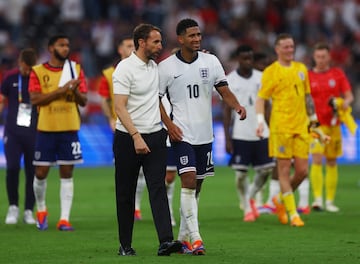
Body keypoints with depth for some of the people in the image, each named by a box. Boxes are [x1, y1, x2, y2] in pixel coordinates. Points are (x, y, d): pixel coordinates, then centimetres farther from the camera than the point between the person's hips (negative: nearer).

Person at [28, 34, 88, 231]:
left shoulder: (76, 70, 7)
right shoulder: (38, 72, 1)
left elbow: (83, 101, 5)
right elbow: (35, 99, -11)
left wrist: (75, 91, -17)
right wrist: (60, 90, -18)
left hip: (69, 129, 1)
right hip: (46, 129, -1)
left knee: (67, 174, 0)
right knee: (41, 173, 2)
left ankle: (64, 219, 0)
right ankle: (41, 211, 26)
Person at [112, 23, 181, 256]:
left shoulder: (156, 67, 12)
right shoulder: (125, 68, -10)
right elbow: (120, 107, -16)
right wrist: (136, 136, -26)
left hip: (155, 136, 5)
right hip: (128, 139, -5)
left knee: (158, 189, -8)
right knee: (126, 194, 4)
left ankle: (166, 241, -18)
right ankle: (125, 245, 14)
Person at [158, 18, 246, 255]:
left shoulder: (211, 62, 5)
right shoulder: (166, 66, -4)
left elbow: (224, 91, 2)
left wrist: (237, 106, -18)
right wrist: (169, 124, -12)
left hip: (205, 133, 4)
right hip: (182, 133, -4)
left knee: (196, 186, 10)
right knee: (189, 180, -17)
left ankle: (183, 236, 21)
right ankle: (195, 237, -19)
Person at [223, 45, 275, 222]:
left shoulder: (261, 78, 7)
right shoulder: (230, 81, -2)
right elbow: (226, 111, -1)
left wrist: (272, 132, 8)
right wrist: (227, 139, -6)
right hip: (240, 134, -3)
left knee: (266, 169, 0)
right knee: (240, 173, -3)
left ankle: (250, 197, 25)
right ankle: (247, 208, 13)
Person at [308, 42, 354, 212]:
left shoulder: (337, 73, 6)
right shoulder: (308, 76, 3)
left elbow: (349, 96, 6)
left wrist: (346, 102, -17)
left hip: (333, 124, 2)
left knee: (332, 162, 6)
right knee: (317, 160, -16)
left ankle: (330, 201, 12)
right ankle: (317, 199, -20)